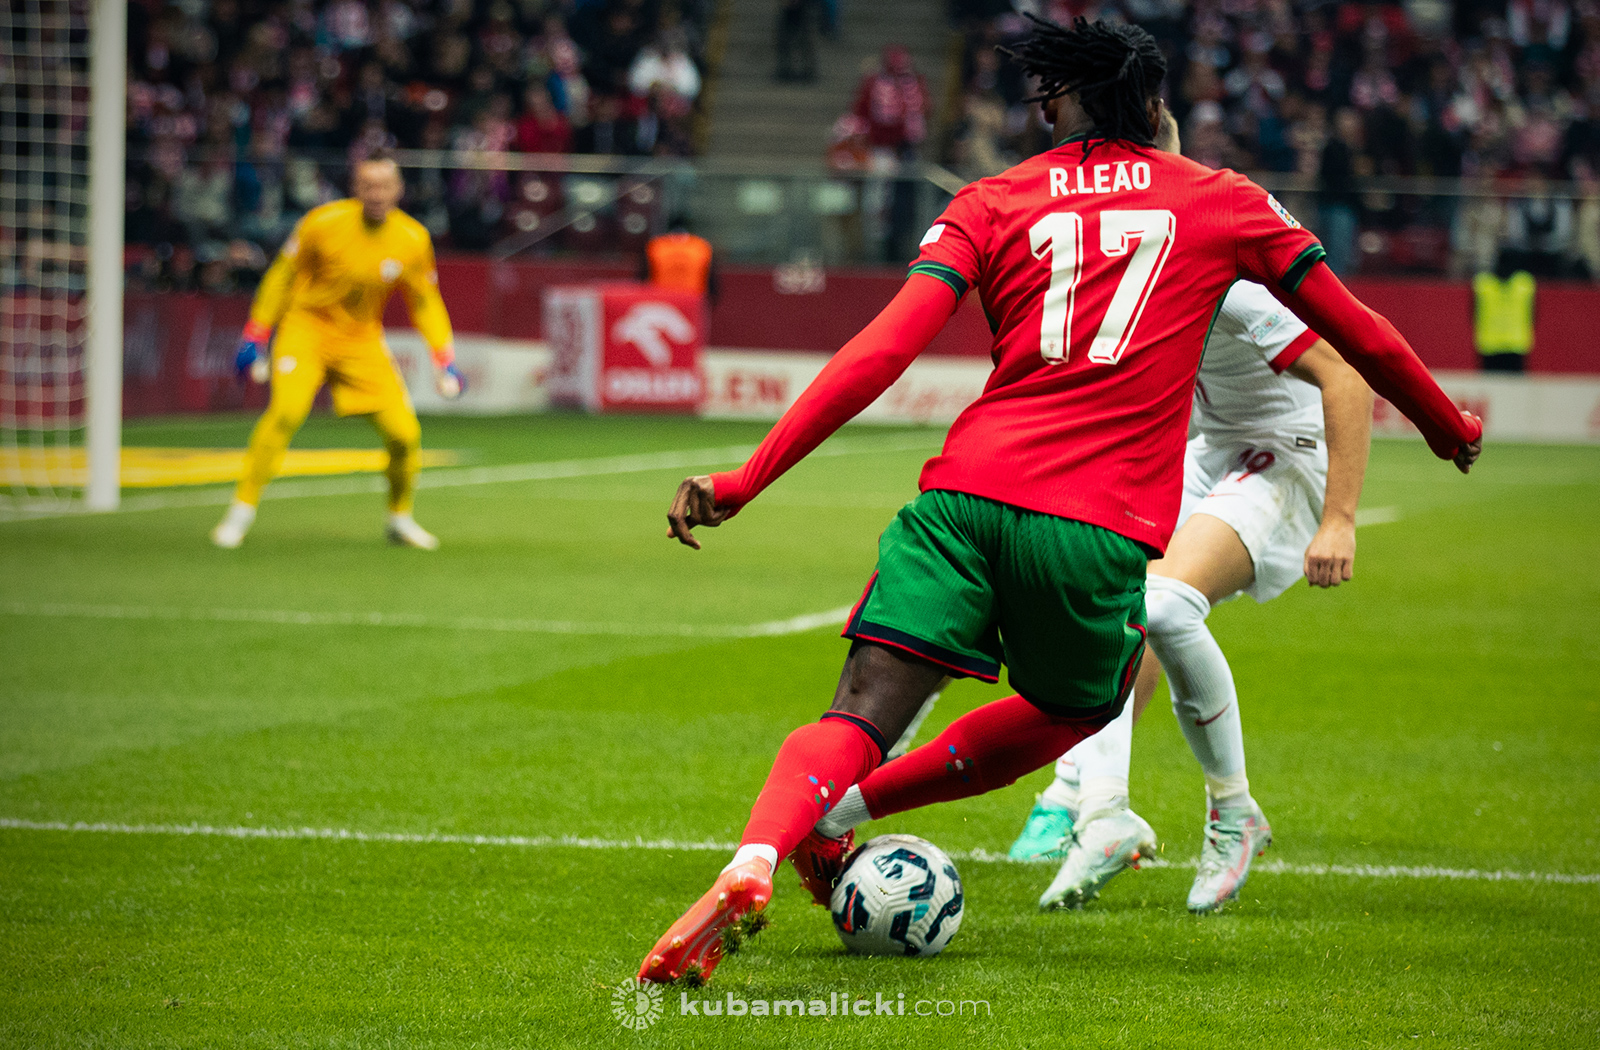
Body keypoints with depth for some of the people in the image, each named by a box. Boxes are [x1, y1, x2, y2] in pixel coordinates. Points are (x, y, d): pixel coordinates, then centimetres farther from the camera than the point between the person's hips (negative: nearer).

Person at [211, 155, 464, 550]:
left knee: (404, 432, -5)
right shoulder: (324, 222, -16)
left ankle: (400, 518, 20)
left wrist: (445, 363, 2)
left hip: (362, 340, 3)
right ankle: (242, 510, -19)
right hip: (307, 327, -3)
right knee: (286, 410, -27)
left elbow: (425, 302, 8)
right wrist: (254, 339, -6)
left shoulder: (413, 239, -6)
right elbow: (281, 278, -5)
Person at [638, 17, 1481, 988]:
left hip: (965, 491, 1)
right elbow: (1358, 333, 24)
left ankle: (754, 861, -34)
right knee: (1073, 712, 26)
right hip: (1106, 526, -1)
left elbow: (884, 350, 2)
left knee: (861, 717, -5)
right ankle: (843, 808, 13)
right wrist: (1449, 428, 42)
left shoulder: (993, 203, 14)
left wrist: (748, 478, -1)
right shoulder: (1225, 204, 16)